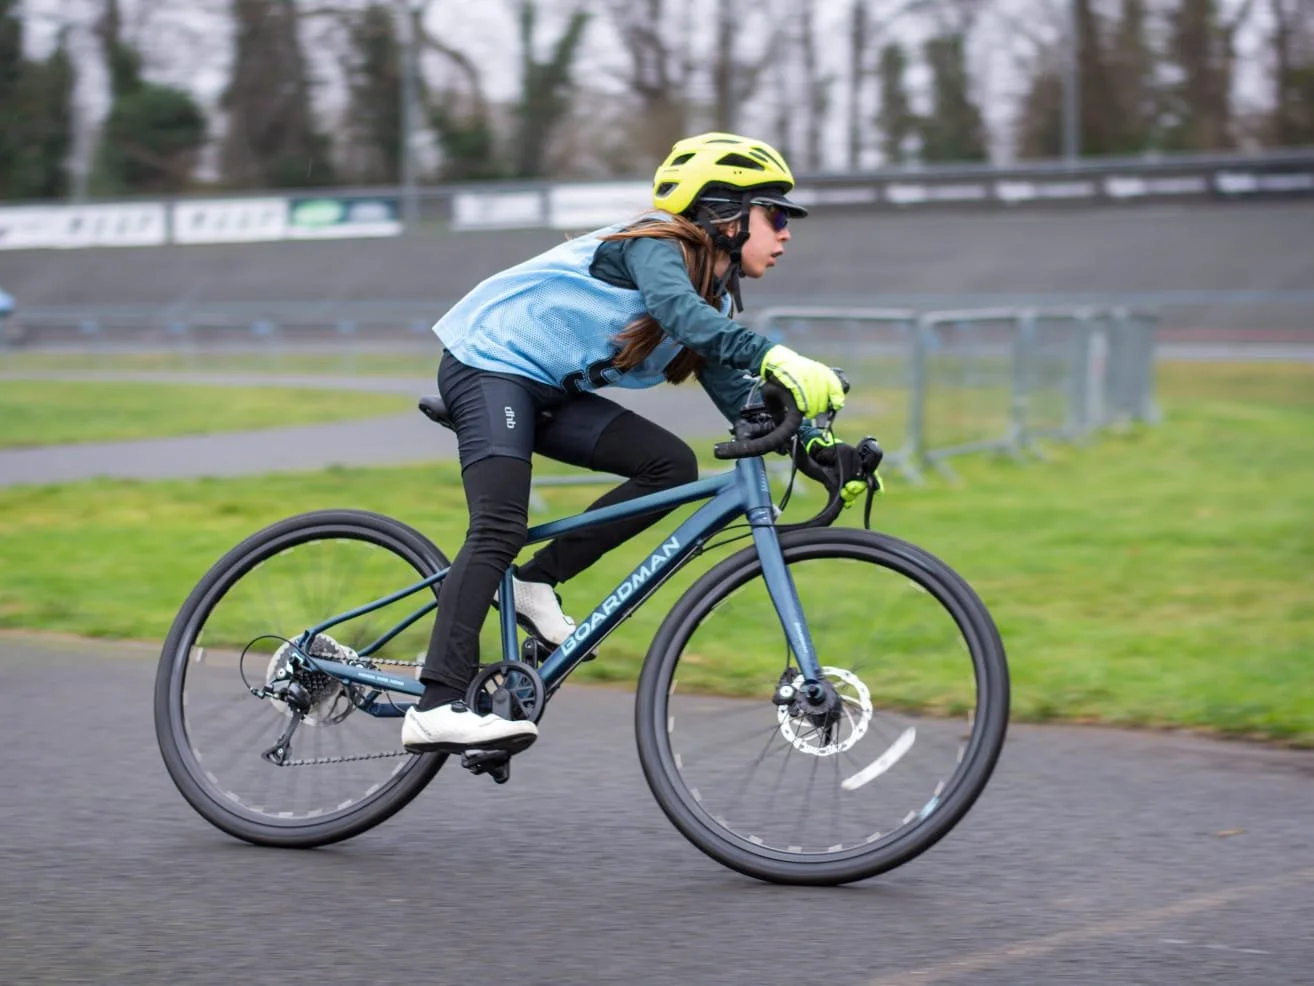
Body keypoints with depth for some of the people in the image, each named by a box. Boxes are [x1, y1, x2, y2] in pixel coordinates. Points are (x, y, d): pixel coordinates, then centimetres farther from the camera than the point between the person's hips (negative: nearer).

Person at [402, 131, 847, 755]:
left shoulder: (713, 296, 9)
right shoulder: (656, 244, -17)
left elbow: (742, 400, 5)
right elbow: (675, 309, -40)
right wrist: (772, 356, -52)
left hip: (547, 389, 9)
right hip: (490, 361, -9)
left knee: (671, 465, -7)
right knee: (500, 528, -23)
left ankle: (537, 583, -1)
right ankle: (436, 708, -30)